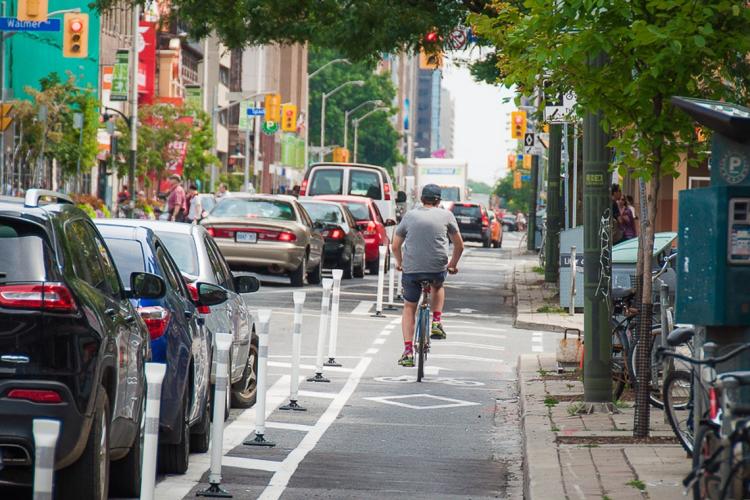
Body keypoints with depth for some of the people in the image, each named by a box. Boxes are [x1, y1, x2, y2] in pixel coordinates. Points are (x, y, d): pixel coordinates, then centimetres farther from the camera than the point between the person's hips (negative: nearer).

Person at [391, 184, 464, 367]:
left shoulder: (409, 216, 10)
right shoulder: (446, 216, 7)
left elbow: (396, 246, 14)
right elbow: (459, 245, 12)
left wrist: (400, 263, 32)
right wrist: (453, 264, 28)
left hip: (411, 269, 0)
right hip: (437, 268, 0)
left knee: (409, 308, 14)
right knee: (438, 287, 35)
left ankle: (408, 352, 4)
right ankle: (437, 323, 18)